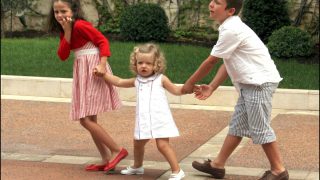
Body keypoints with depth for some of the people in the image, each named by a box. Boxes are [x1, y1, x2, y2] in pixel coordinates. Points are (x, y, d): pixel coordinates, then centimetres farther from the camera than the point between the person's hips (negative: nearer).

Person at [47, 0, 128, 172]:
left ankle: (117, 150, -4)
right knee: (89, 120, 11)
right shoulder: (65, 30, 11)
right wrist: (66, 31, -10)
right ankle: (106, 159, 17)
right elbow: (62, 55, -1)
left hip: (93, 72, -9)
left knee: (86, 120, -12)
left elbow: (103, 41, -17)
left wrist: (102, 65, -28)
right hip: (82, 73, 9)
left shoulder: (80, 25, -15)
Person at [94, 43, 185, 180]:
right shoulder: (137, 81, 12)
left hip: (159, 119, -6)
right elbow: (119, 82, 23)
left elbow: (176, 90, 6)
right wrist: (103, 74, 24)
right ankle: (137, 167, 46)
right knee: (138, 143, 22)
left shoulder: (160, 79, -2)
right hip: (144, 121, 6)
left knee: (162, 145, -16)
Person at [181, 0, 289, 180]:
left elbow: (210, 62, -13)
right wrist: (211, 87, 9)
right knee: (237, 124, 14)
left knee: (259, 128, -4)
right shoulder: (231, 28, 13)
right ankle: (217, 165, 21)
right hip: (250, 83, 10)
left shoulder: (231, 30, -19)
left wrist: (190, 83, -1)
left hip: (260, 82, -10)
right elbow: (227, 63, 15)